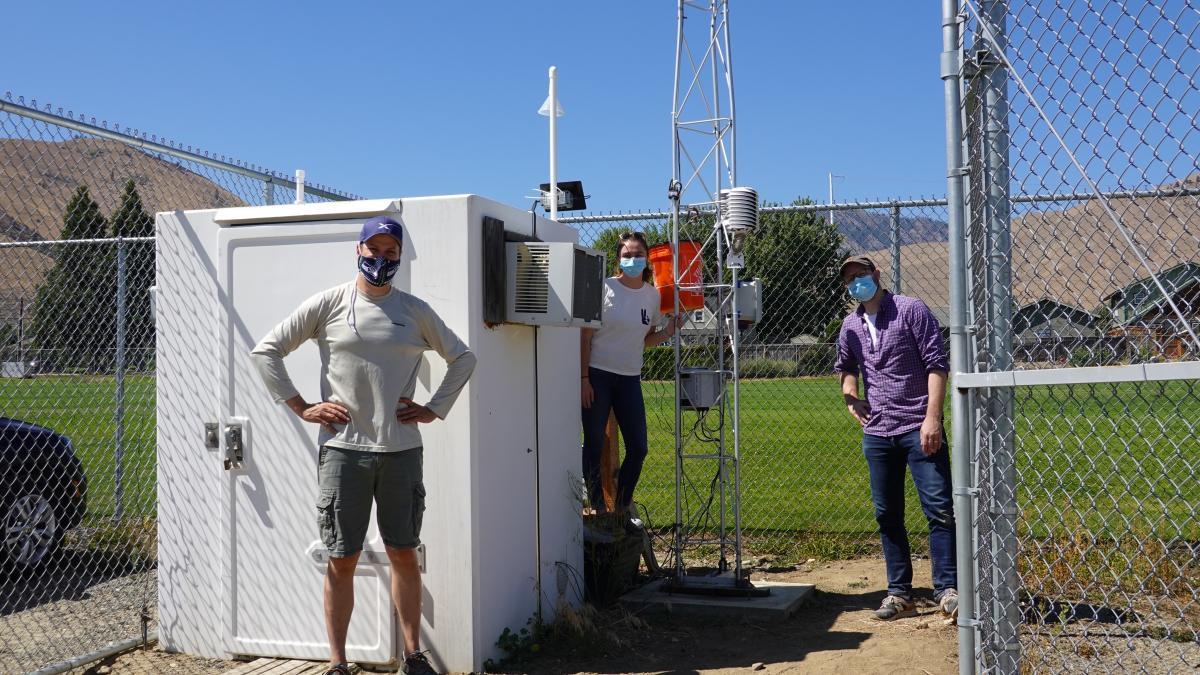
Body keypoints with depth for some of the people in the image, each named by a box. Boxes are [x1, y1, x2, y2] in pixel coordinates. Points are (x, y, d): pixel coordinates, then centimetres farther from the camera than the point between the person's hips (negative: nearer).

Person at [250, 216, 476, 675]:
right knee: (342, 560, 4)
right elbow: (266, 351, 3)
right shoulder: (328, 304, 1)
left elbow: (463, 358, 17)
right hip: (343, 449, -2)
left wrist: (435, 409, 6)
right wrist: (301, 408, -3)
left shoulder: (415, 311, 7)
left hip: (401, 450, 2)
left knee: (404, 555, 10)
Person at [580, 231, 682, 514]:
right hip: (598, 375, -4)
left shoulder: (652, 294, 6)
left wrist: (667, 332, -4)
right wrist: (584, 378, -11)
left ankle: (623, 506, 21)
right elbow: (585, 336, -7)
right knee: (594, 447, 0)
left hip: (630, 378, 4)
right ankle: (596, 507, 15)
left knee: (638, 449, 3)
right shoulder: (604, 288, -8)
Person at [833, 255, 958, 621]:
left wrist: (932, 417, -16)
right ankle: (900, 593, 16)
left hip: (919, 429, -5)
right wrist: (850, 398, 12)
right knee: (887, 515, 8)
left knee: (939, 508, -8)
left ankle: (947, 589, 1)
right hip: (876, 432, 5)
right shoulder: (850, 326, 12)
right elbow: (845, 367, 31)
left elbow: (936, 364, -8)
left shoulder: (911, 310, -3)